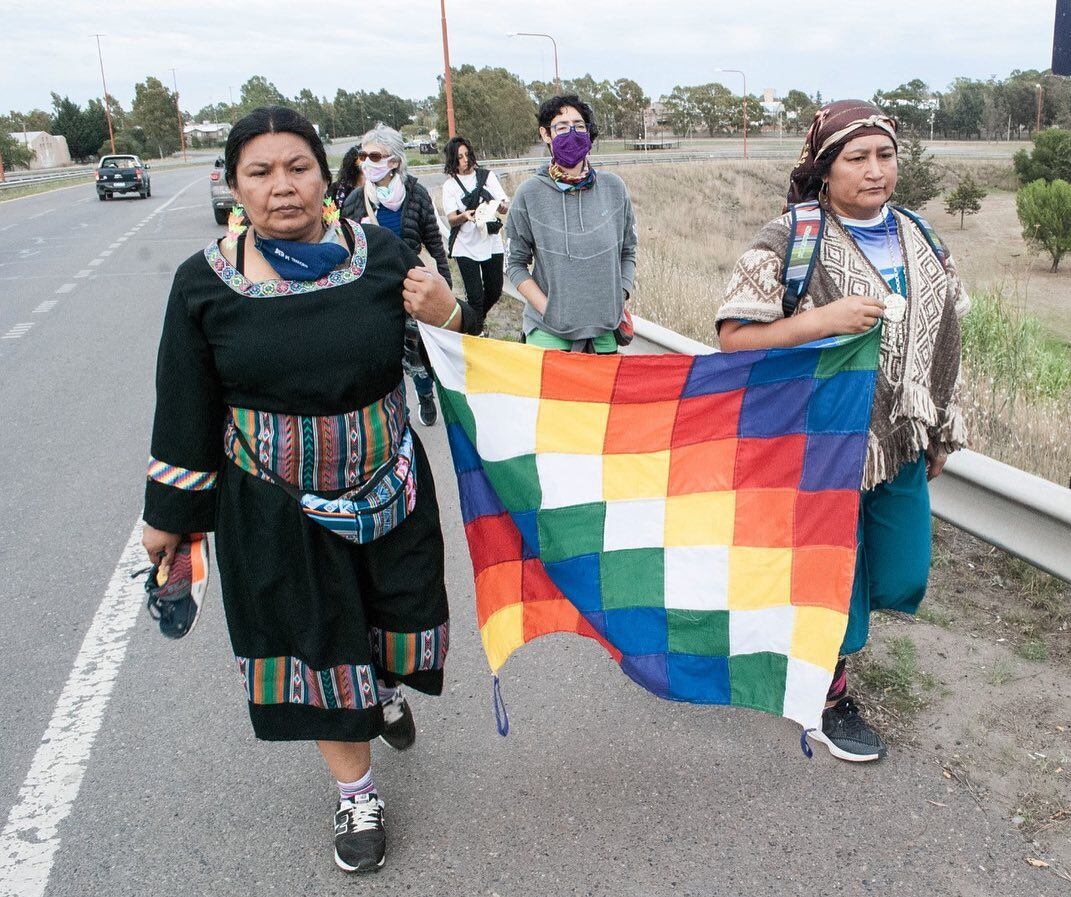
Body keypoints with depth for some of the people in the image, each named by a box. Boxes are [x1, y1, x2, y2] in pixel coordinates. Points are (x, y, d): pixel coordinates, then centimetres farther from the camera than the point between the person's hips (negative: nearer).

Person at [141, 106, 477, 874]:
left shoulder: (381, 255, -10)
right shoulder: (205, 283, -10)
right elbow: (186, 410, -1)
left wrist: (448, 316, -23)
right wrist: (170, 516, 5)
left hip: (388, 490, 1)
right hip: (274, 509, -1)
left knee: (398, 619, 17)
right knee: (315, 645, 12)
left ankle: (389, 686, 56)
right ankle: (357, 795, 36)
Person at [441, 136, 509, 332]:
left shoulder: (487, 176, 4)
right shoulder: (450, 184, 1)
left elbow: (506, 206, -2)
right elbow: (451, 219, -8)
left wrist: (501, 206, -27)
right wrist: (464, 216, -31)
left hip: (491, 243, 2)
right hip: (465, 247, -2)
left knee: (494, 291, 10)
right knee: (475, 295, -5)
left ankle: (478, 317, 39)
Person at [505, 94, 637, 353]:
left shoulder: (613, 187, 3)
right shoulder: (529, 194, -4)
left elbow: (627, 252, 12)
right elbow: (516, 264, 1)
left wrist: (619, 299, 0)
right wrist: (548, 310, -9)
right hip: (548, 332, -2)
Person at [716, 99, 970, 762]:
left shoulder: (920, 238, 6)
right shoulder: (789, 242, -12)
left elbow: (942, 337, 14)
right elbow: (735, 338, -16)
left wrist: (943, 431, 16)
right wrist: (821, 321, -28)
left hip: (901, 446, 6)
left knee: (902, 580, 14)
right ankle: (830, 695, 32)